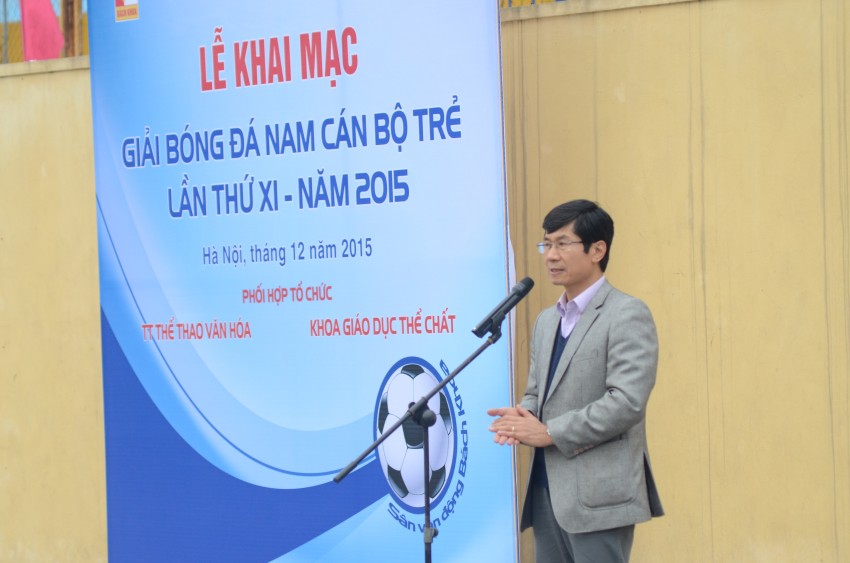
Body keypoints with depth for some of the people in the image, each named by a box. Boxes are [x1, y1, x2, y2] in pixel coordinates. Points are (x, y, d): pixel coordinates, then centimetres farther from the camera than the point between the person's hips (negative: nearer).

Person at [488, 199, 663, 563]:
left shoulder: (627, 315, -8)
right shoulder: (546, 321, 19)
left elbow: (627, 401, -18)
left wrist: (548, 432, -15)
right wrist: (523, 417, -1)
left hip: (598, 496, -8)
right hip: (547, 493, 8)